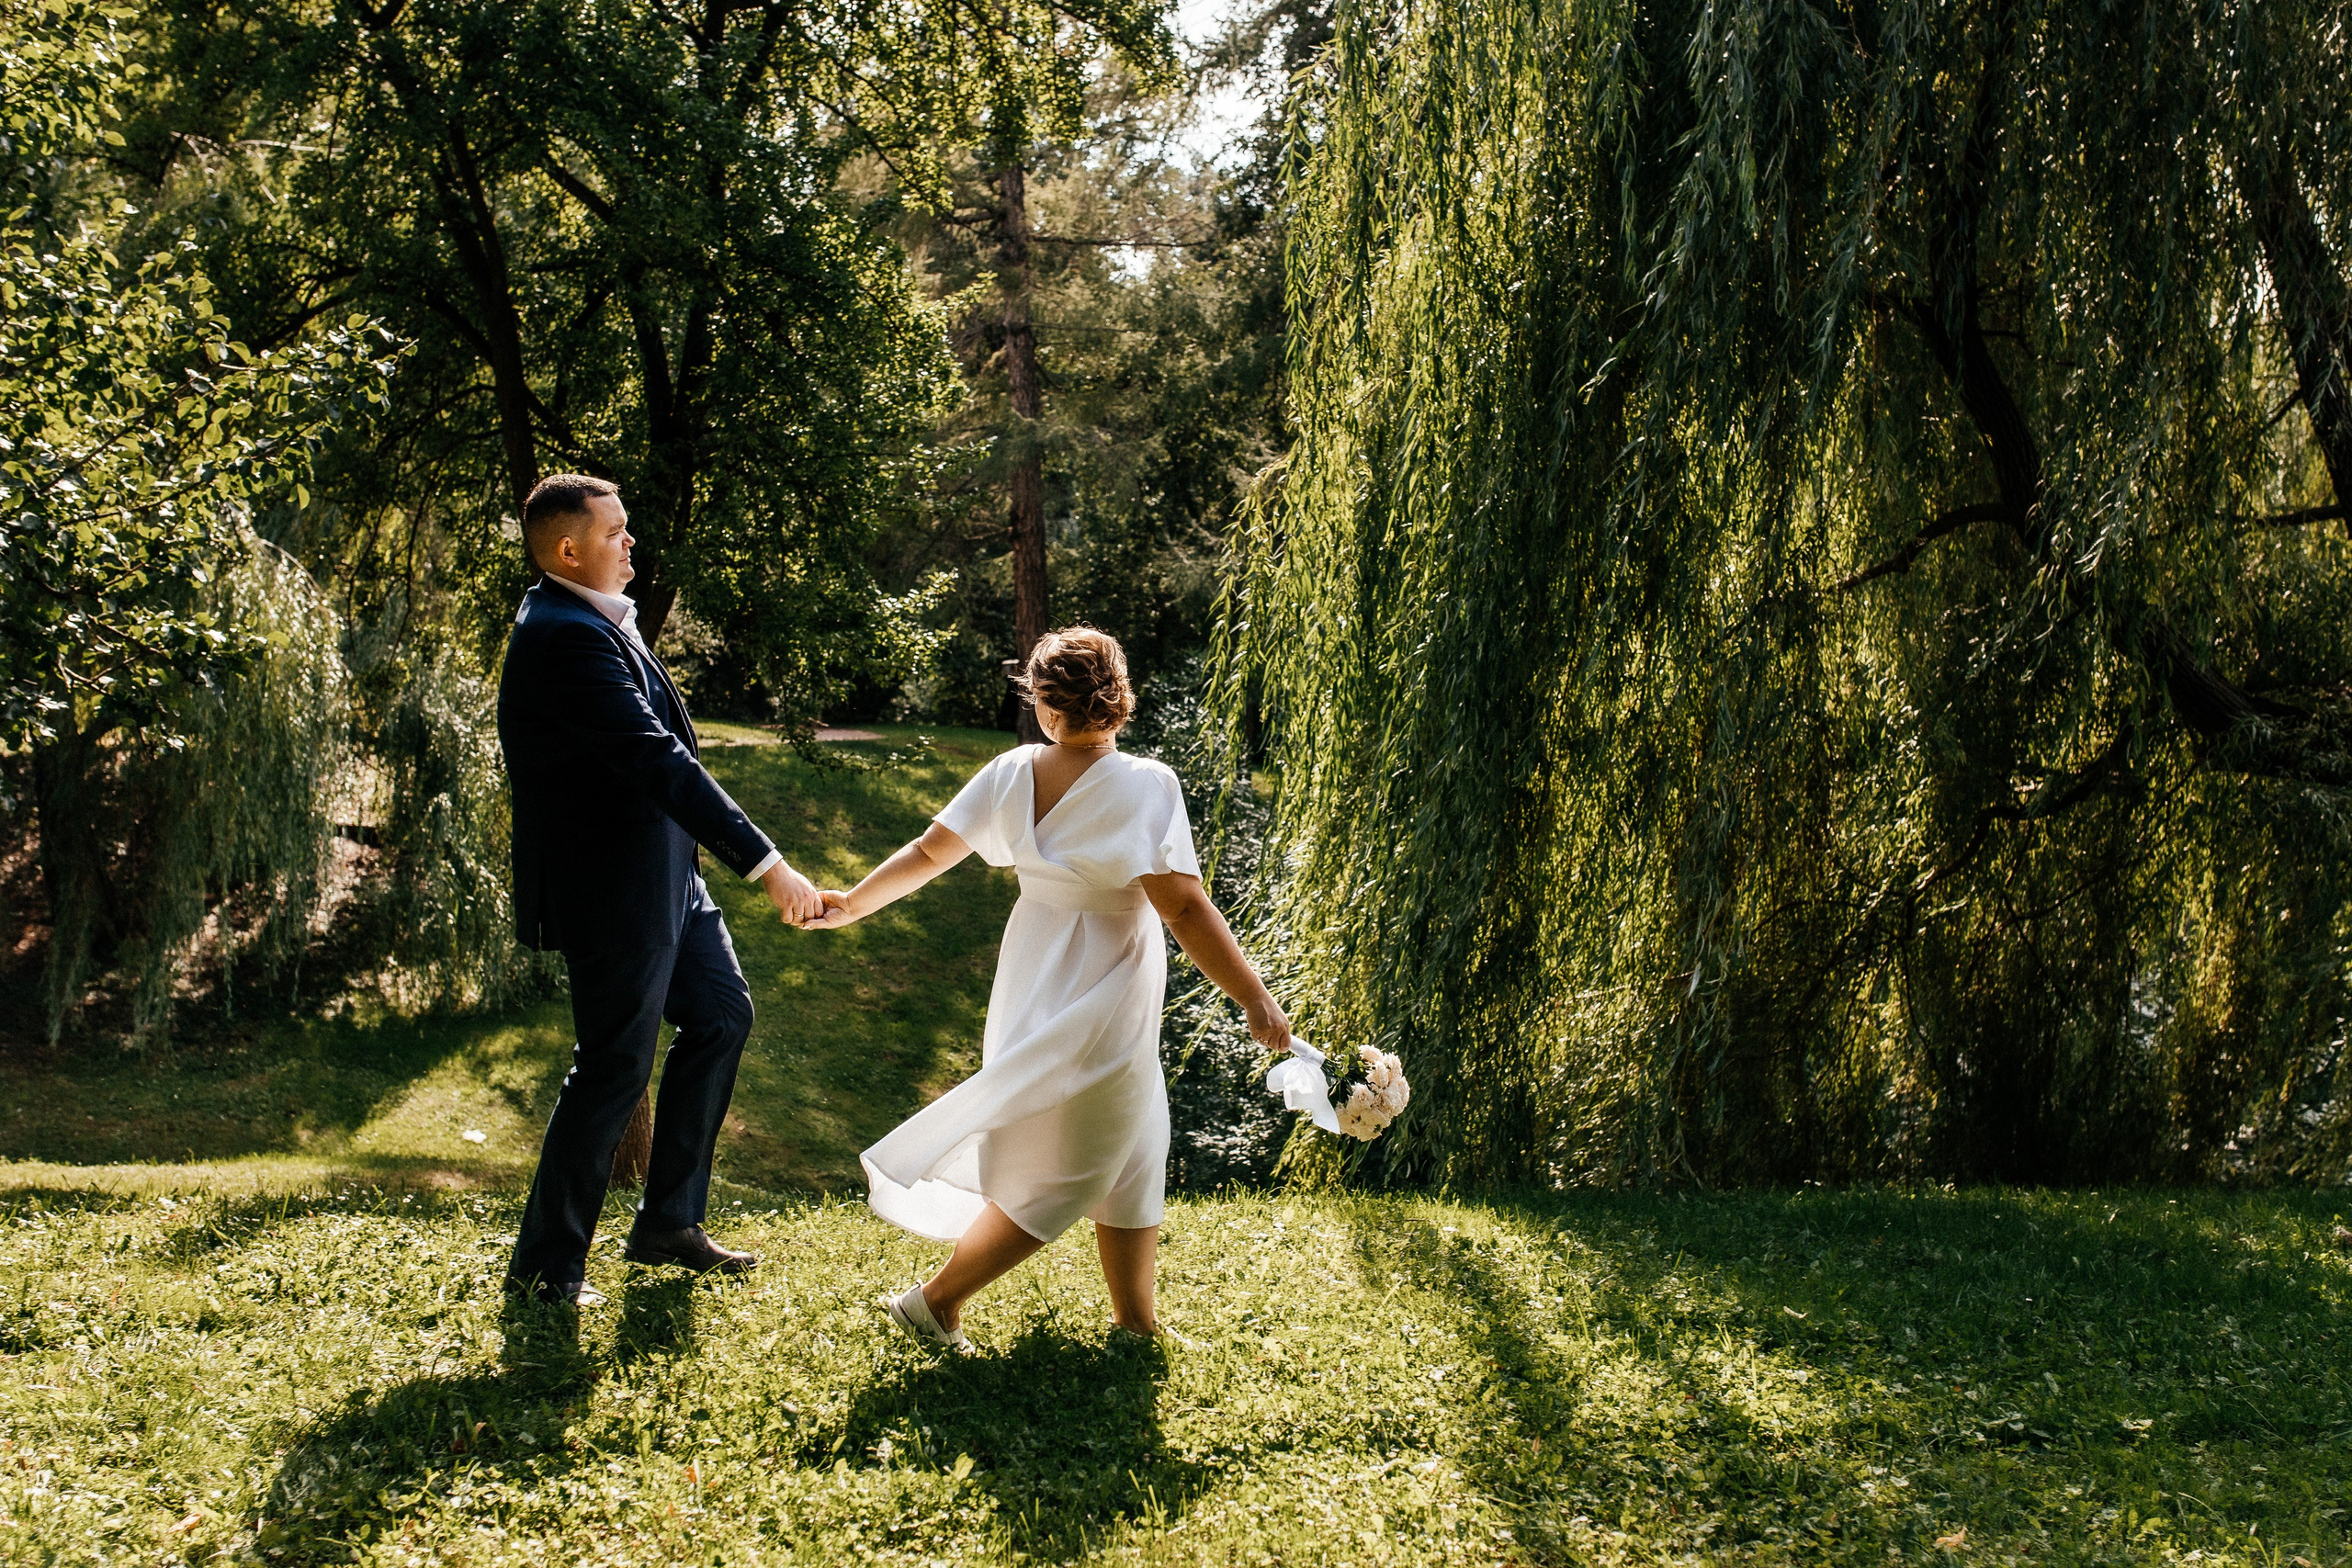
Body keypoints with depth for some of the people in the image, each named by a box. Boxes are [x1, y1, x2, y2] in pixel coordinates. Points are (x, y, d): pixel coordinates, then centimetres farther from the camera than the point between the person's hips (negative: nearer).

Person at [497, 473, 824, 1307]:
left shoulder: (592, 622, 9)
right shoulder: (564, 636, -24)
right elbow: (658, 762, -29)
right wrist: (766, 864, -30)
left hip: (660, 873, 11)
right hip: (610, 888, -11)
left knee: (720, 1017, 17)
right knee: (615, 1068, -1)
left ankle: (667, 1223, 28)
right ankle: (545, 1264, 14)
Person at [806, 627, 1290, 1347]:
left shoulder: (1012, 773, -5)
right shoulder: (1143, 786, -20)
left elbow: (928, 852, 2)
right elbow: (1185, 910, -25)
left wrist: (853, 904, 18)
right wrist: (1257, 1002, -22)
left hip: (1034, 983, 7)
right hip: (1100, 999, -6)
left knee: (1128, 1154, 21)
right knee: (1061, 1178, 8)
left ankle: (1136, 1319, 29)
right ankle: (936, 1301, 12)